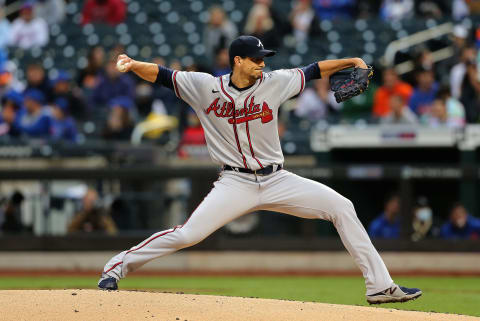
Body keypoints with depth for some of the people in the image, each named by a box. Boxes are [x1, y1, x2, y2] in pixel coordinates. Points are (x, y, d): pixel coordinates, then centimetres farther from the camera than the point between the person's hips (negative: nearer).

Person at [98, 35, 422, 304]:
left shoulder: (274, 83, 1)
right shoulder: (206, 86, -5)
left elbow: (314, 71, 9)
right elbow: (161, 75, -6)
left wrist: (351, 62, 0)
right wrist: (133, 65, -23)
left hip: (277, 181, 3)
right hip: (235, 184, -3)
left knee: (342, 207, -7)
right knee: (188, 234, -20)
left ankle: (380, 285, -3)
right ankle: (118, 265, -2)